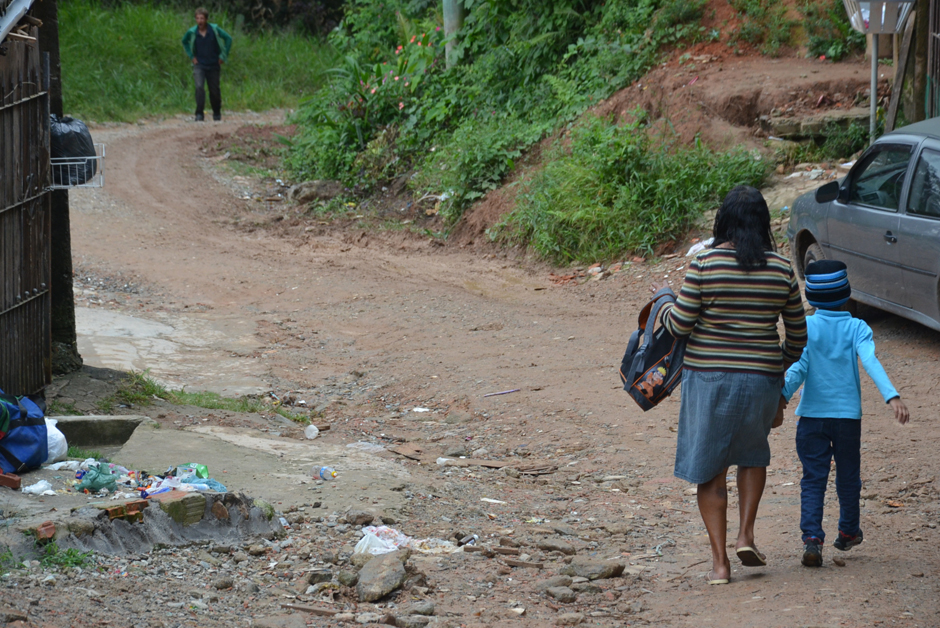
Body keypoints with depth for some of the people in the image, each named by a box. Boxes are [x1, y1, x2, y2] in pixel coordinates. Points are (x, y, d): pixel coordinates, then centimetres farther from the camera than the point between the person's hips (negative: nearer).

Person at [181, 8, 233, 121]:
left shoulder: (214, 30, -10)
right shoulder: (192, 32, -7)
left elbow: (228, 38, 2)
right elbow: (184, 42, 15)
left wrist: (223, 56, -1)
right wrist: (191, 56, 5)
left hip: (214, 65, 1)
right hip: (199, 65, -1)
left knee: (215, 91, 9)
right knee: (199, 87, -21)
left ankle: (217, 114, 31)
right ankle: (199, 114, -20)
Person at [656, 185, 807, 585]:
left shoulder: (705, 263, -11)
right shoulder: (781, 269, -1)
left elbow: (679, 324, -8)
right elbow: (797, 333, 7)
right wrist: (783, 364, 25)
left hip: (708, 377, -2)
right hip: (761, 379, 2)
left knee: (710, 468, 9)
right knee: (753, 449, 29)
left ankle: (719, 561, 8)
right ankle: (746, 534, 15)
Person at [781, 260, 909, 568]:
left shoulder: (806, 327, -5)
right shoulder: (857, 328, -4)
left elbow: (798, 368, -15)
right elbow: (871, 362, -19)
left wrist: (781, 398, -21)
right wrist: (892, 396, -28)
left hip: (812, 416, -1)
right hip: (848, 415, 1)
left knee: (813, 479, 1)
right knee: (848, 477, 18)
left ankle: (812, 538, -14)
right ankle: (848, 533, 34)